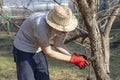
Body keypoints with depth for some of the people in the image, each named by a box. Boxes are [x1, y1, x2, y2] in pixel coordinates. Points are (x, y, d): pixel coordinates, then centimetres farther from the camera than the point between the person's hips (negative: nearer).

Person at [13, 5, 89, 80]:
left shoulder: (60, 23, -18)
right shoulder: (40, 25, -38)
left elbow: (58, 45, -4)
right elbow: (48, 52, -28)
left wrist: (74, 57, -19)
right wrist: (73, 59, -25)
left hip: (38, 50, 6)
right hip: (23, 49, -6)